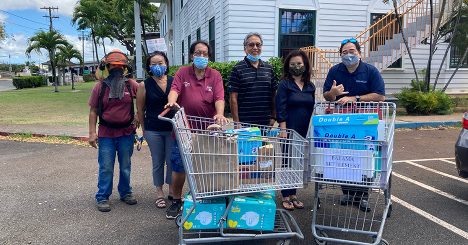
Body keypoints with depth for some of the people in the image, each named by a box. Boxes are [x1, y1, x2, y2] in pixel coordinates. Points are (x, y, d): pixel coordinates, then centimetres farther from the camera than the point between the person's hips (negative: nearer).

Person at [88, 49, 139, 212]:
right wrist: (92, 132, -6)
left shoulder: (131, 85, 0)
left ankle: (126, 193, 30)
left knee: (125, 167, 14)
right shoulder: (100, 87, -1)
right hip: (106, 134, -1)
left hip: (127, 133, 1)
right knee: (106, 168, 4)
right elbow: (93, 111, 0)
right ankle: (102, 197, 16)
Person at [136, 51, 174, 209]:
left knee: (172, 161, 8)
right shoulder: (144, 85, -2)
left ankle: (172, 190, 27)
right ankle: (159, 193, 25)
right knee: (158, 162, 10)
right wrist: (144, 129, 7)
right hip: (153, 130, -1)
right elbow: (140, 110, 4)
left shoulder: (174, 82, 1)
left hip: (172, 129, 1)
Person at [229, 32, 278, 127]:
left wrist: (273, 117, 6)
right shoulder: (238, 69, -2)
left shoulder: (268, 68, 11)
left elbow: (273, 95, 13)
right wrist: (236, 122, -11)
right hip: (245, 123, -4)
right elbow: (233, 98, -6)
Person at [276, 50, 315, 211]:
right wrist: (283, 129, -15)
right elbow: (281, 109, -9)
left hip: (305, 131, 5)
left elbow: (312, 109, 15)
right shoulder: (284, 84, -4)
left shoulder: (310, 86, 11)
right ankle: (286, 196, 13)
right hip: (289, 130, -5)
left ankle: (293, 194, 22)